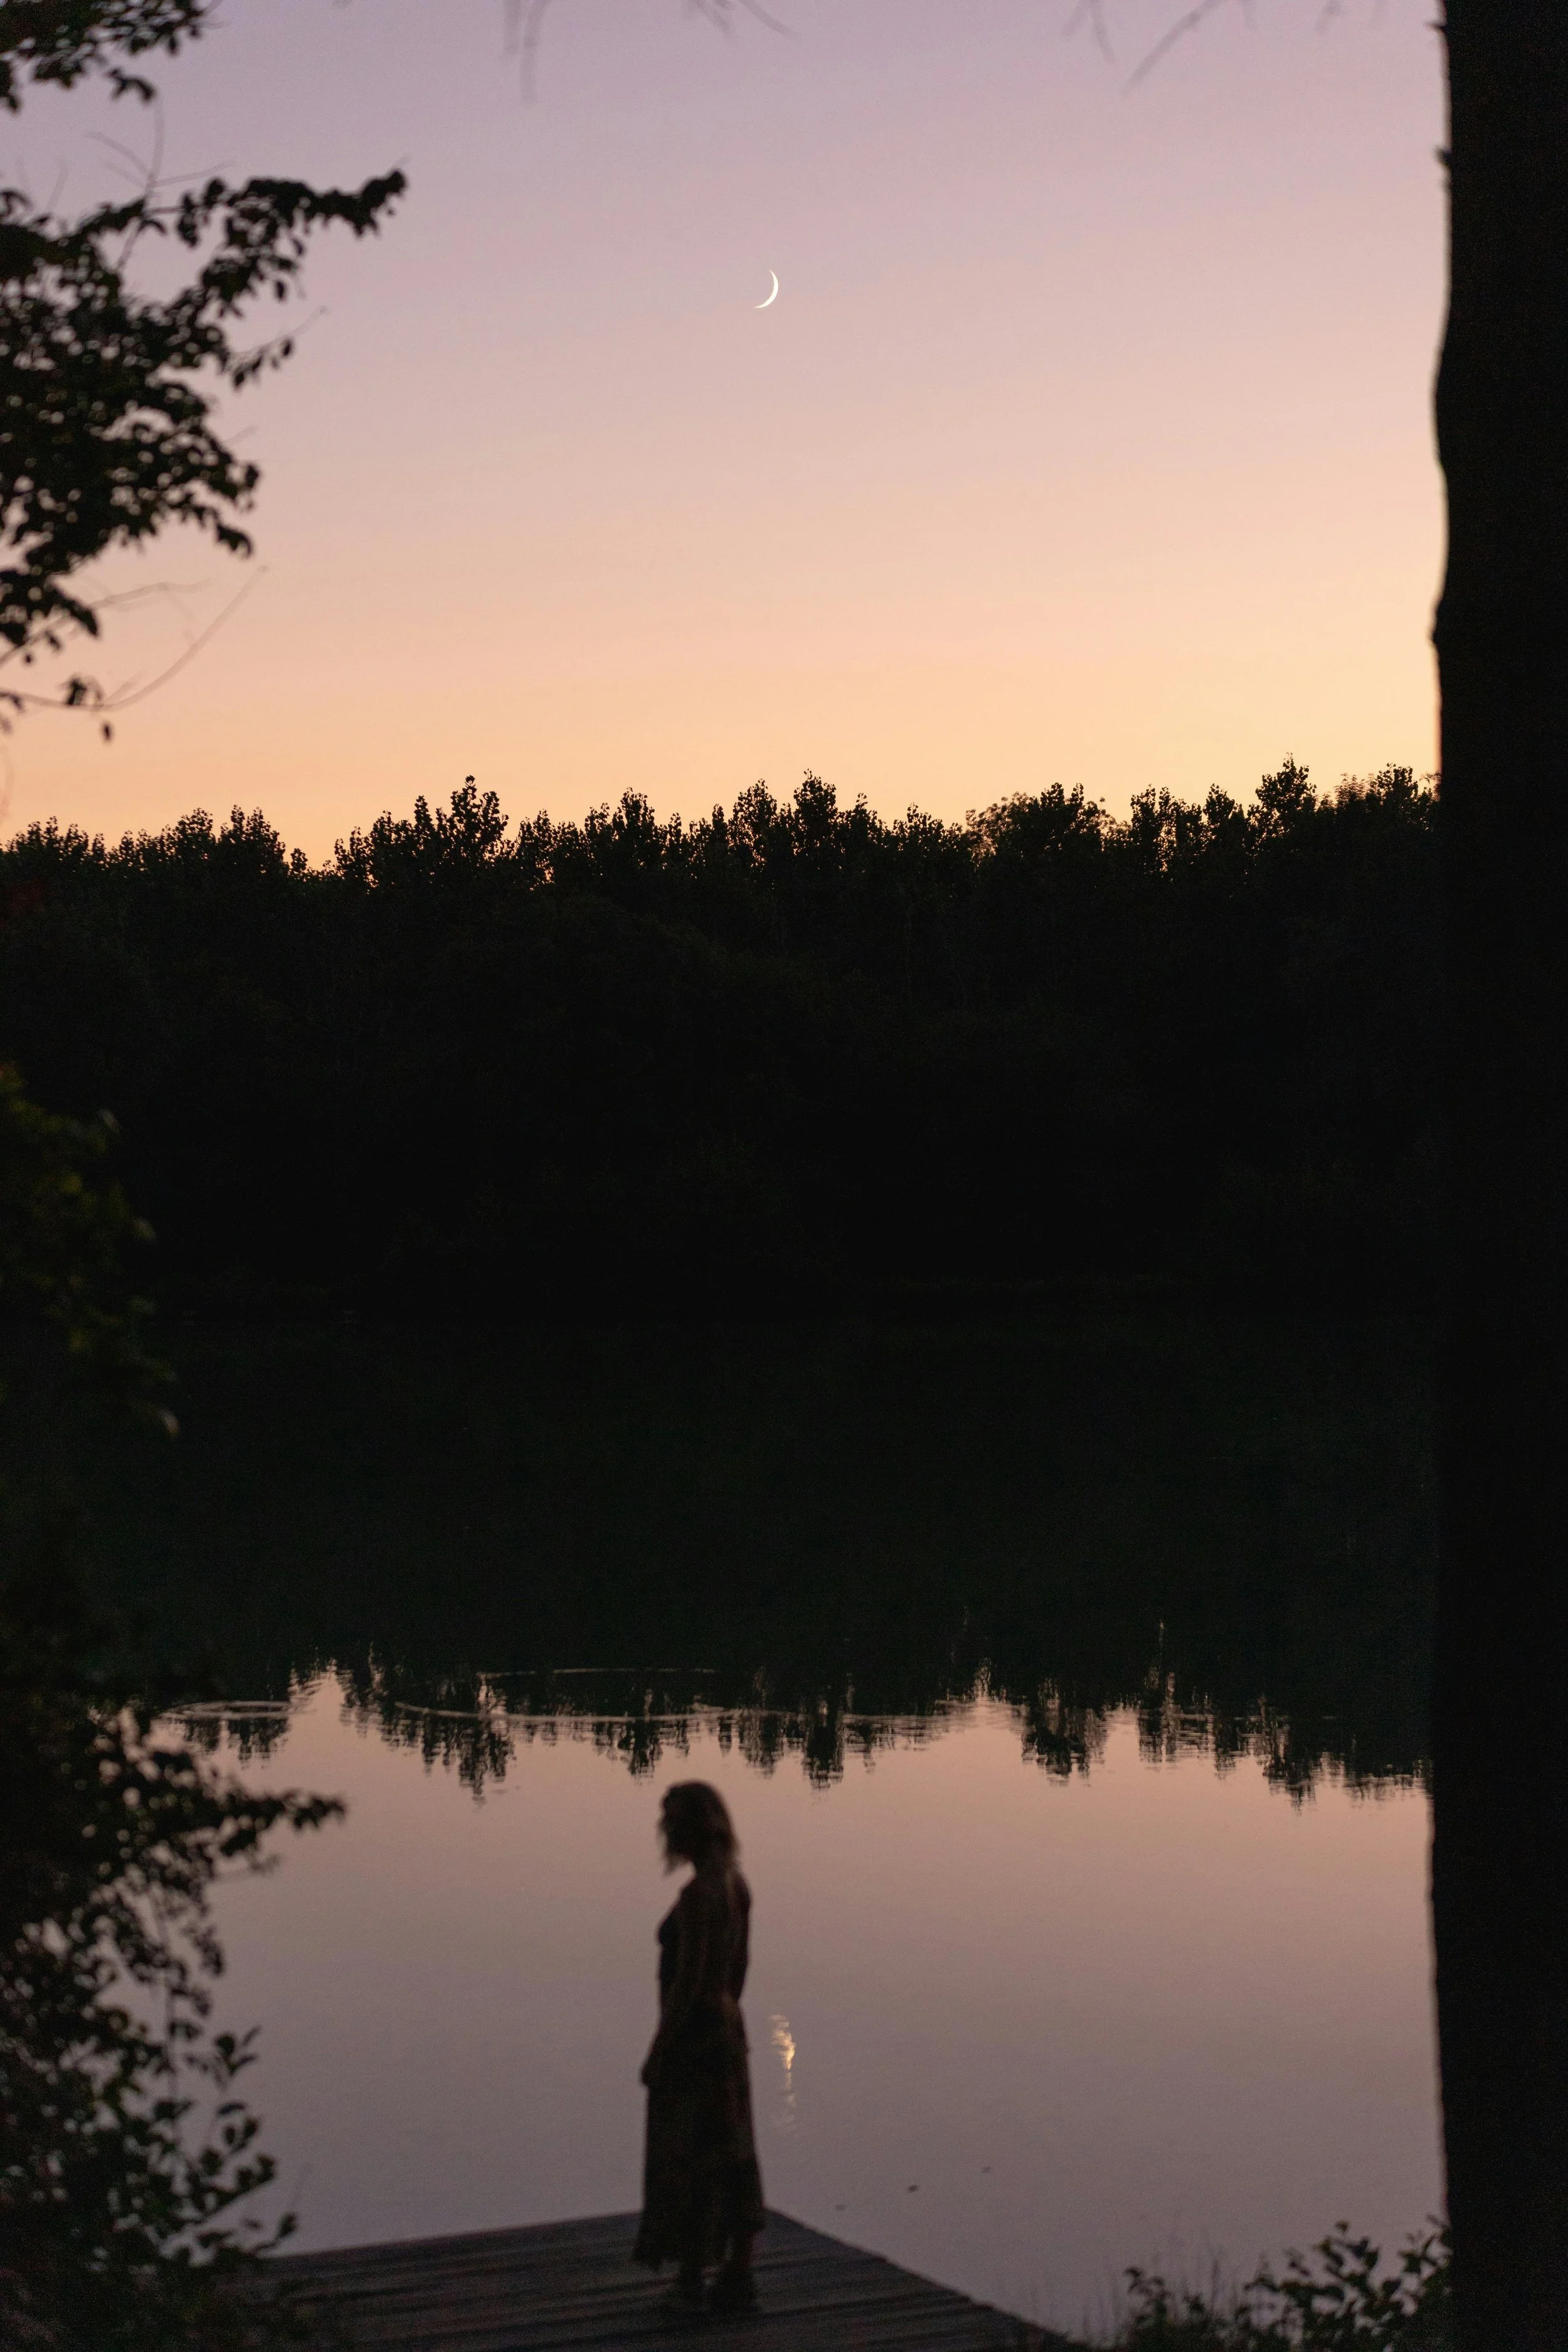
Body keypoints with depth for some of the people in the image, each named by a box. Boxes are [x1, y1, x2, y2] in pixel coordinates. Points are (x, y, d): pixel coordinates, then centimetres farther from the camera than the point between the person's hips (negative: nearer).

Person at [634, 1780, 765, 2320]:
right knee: (732, 2155, 12)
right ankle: (739, 2278, 18)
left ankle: (690, 2284, 9)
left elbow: (686, 1981, -22)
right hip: (727, 2032, 9)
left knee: (687, 2159, 1)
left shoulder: (698, 1894, -23)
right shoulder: (736, 1885, 5)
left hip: (691, 2036, -9)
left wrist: (657, 2052, -15)